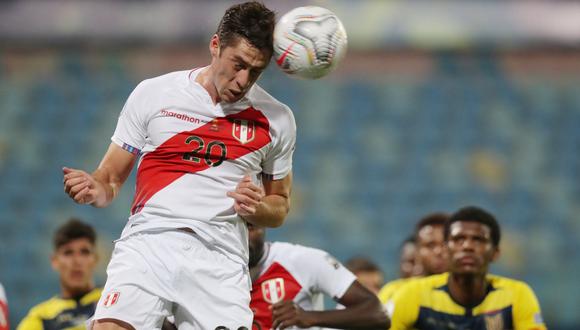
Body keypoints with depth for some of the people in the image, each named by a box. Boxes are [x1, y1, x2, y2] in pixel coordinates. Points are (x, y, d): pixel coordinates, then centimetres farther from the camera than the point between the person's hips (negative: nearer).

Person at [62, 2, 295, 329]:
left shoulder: (277, 119, 11)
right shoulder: (153, 94, 7)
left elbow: (279, 207, 22)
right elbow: (111, 178, 14)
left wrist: (257, 208, -2)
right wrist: (94, 189, -10)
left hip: (220, 260, 1)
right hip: (147, 241, -1)